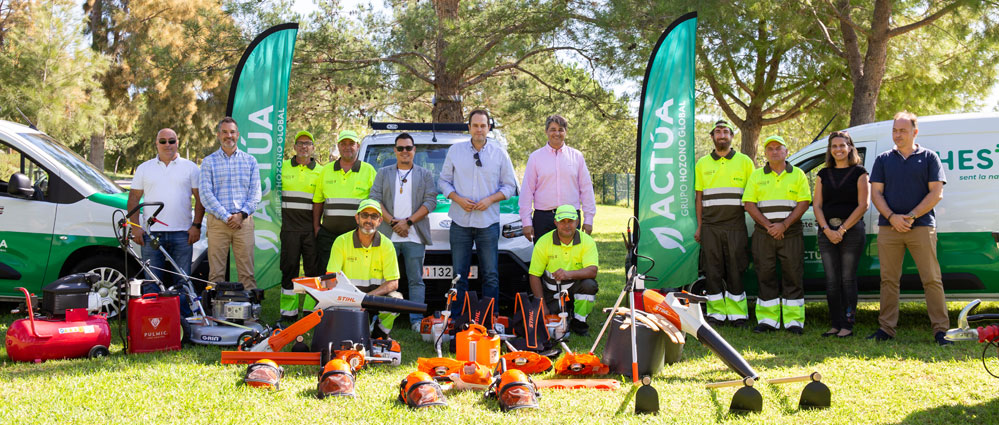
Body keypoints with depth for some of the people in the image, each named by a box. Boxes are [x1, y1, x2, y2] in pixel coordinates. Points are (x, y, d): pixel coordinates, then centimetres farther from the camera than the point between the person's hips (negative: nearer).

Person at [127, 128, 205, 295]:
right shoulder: (144, 168, 12)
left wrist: (196, 225, -3)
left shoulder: (190, 168, 9)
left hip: (182, 234, -1)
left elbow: (200, 198, 6)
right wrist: (135, 227, 0)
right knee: (151, 281, 1)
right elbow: (134, 198, 10)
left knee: (183, 280, 2)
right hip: (151, 233, 1)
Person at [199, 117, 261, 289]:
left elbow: (255, 193, 6)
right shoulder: (209, 162, 6)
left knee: (247, 272, 0)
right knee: (216, 272, 0)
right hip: (217, 222, -1)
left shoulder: (250, 161, 11)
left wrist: (242, 214, -8)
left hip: (244, 222, 1)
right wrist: (226, 216, -11)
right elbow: (206, 194, -3)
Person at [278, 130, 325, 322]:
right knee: (289, 268, 1)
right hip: (289, 226, 0)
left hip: (311, 227, 0)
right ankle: (288, 312, 8)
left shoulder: (320, 171, 9)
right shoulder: (283, 167, 9)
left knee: (313, 268, 0)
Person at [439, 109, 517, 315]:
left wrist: (490, 199, -8)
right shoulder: (455, 151, 8)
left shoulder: (499, 154, 6)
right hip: (460, 221, 0)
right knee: (459, 276, 3)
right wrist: (458, 199, -8)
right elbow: (444, 181, 10)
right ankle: (456, 319, 9)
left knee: (491, 276, 0)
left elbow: (510, 186, 9)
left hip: (488, 222, 0)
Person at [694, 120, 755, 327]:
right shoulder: (702, 163, 13)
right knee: (713, 270, 2)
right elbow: (698, 197, 14)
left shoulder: (744, 161, 8)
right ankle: (716, 312, 9)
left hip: (735, 226, -2)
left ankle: (738, 313, 6)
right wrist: (699, 226, 8)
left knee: (735, 270, -1)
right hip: (710, 227, 2)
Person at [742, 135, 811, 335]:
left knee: (793, 277, -1)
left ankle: (794, 321, 4)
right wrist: (768, 225, -10)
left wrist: (784, 225, -12)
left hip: (791, 234, -1)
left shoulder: (797, 174, 8)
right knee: (765, 277, 2)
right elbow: (749, 204, 3)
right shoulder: (756, 176, 11)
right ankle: (767, 320, 9)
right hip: (763, 235, 1)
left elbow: (803, 203, 0)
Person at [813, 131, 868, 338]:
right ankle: (835, 324, 9)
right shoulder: (824, 174, 14)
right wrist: (827, 230, -7)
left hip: (852, 229, -4)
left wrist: (842, 230, -11)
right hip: (827, 231, 4)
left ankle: (848, 325, 0)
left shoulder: (859, 173, 2)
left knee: (848, 279, -4)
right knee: (831, 280, 3)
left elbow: (863, 205, -5)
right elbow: (817, 204, 8)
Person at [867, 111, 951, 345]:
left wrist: (911, 216, -11)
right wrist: (892, 217, -9)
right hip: (888, 228, 2)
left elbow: (936, 193, -1)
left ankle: (941, 330, 0)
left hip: (922, 227, -2)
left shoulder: (929, 158, 6)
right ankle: (886, 328, 10)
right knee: (889, 280, 4)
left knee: (932, 280, -4)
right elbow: (876, 193, 7)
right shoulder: (883, 160, 13)